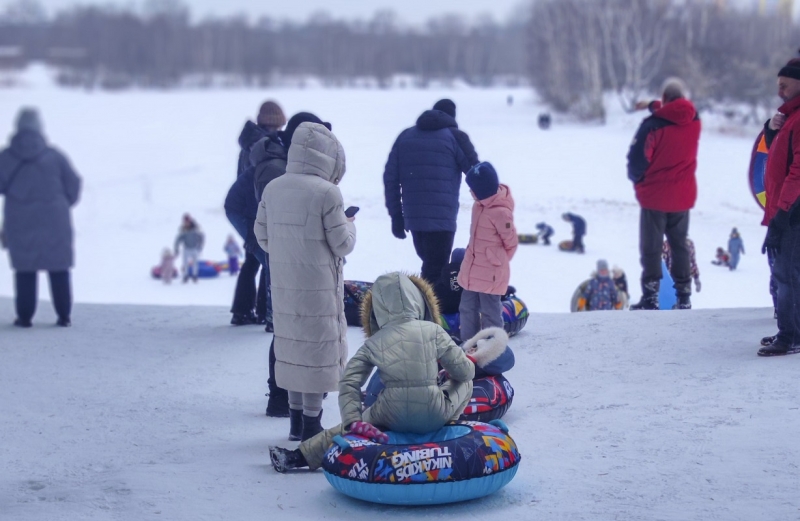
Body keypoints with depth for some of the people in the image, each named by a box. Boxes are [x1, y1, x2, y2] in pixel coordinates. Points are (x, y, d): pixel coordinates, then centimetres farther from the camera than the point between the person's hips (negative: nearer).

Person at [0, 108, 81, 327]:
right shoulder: (54, 155, -3)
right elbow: (73, 183, 1)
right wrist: (65, 203, 17)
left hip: (20, 223, 0)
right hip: (54, 221, 0)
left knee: (24, 270, 7)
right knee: (59, 270, 8)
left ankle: (25, 316, 6)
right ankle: (64, 315, 9)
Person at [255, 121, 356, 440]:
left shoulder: (272, 189, 3)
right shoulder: (327, 192, -15)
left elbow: (262, 238, 9)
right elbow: (343, 245, -10)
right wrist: (348, 224, 9)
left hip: (282, 285, 6)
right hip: (319, 288, -6)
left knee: (290, 347, 14)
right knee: (318, 348, 2)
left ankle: (296, 420, 23)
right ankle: (311, 423, 6)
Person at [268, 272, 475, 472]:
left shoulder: (373, 344, 5)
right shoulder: (434, 331, 2)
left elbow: (349, 383, -2)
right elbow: (464, 372, 6)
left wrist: (353, 420, -3)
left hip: (392, 419, 2)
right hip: (436, 417, -1)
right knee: (465, 383, 26)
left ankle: (299, 456, 27)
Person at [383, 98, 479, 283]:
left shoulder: (405, 136, 15)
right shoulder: (454, 136, 0)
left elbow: (390, 177, 11)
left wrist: (396, 215, 14)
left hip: (412, 216, 5)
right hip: (442, 218, -5)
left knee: (430, 265, 21)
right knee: (436, 270, -4)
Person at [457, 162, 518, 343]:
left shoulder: (501, 212, -23)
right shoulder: (480, 204, 2)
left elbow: (510, 242, -11)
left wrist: (497, 261, 4)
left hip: (491, 273, -9)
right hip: (472, 270, 9)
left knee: (490, 313, 3)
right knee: (467, 309, 17)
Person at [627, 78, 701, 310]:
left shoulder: (652, 125, -19)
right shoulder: (694, 121, -2)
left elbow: (637, 158, -18)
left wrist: (637, 178, 1)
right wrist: (653, 106, 29)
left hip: (655, 196, -5)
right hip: (683, 196, 5)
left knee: (651, 247, 5)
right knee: (680, 246, 15)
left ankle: (650, 297, 2)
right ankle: (684, 297, 14)